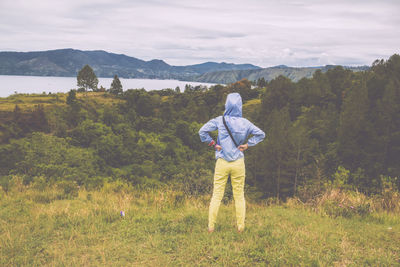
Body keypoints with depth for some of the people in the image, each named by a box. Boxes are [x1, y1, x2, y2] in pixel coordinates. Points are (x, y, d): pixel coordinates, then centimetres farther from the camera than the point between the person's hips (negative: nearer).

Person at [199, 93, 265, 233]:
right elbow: (260, 134, 2)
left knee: (217, 194, 6)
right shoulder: (245, 123, -2)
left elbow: (202, 131, -13)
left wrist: (212, 143, -4)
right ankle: (240, 226, 16)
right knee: (239, 195, 11)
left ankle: (211, 226, 9)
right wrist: (247, 144, 3)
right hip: (238, 163, 1)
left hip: (222, 162, -1)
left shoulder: (219, 120, -7)